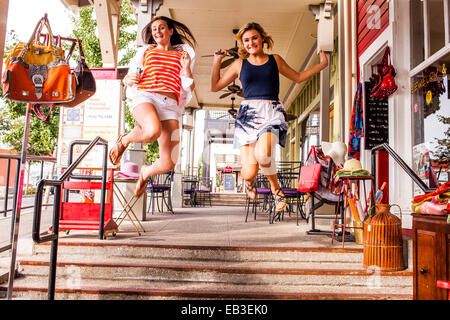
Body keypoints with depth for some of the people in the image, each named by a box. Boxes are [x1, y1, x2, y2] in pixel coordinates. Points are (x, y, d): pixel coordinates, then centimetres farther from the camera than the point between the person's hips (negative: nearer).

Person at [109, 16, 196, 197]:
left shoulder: (182, 54, 25)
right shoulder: (145, 51, 26)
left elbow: (189, 87, 19)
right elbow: (128, 79, 24)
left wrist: (186, 68, 3)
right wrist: (130, 79, 1)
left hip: (170, 105, 1)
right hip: (145, 96, -1)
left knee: (168, 164, -13)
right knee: (152, 131, -40)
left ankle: (146, 172, 23)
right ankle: (123, 141, -5)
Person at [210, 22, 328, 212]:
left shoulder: (275, 60, 18)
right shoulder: (240, 64, 16)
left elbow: (298, 77, 30)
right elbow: (215, 87, 20)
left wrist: (322, 64, 24)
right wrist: (217, 61, 14)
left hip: (272, 113, 0)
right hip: (247, 114, 1)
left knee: (262, 155, -32)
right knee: (249, 173, -12)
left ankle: (276, 189, 0)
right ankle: (249, 180, 30)